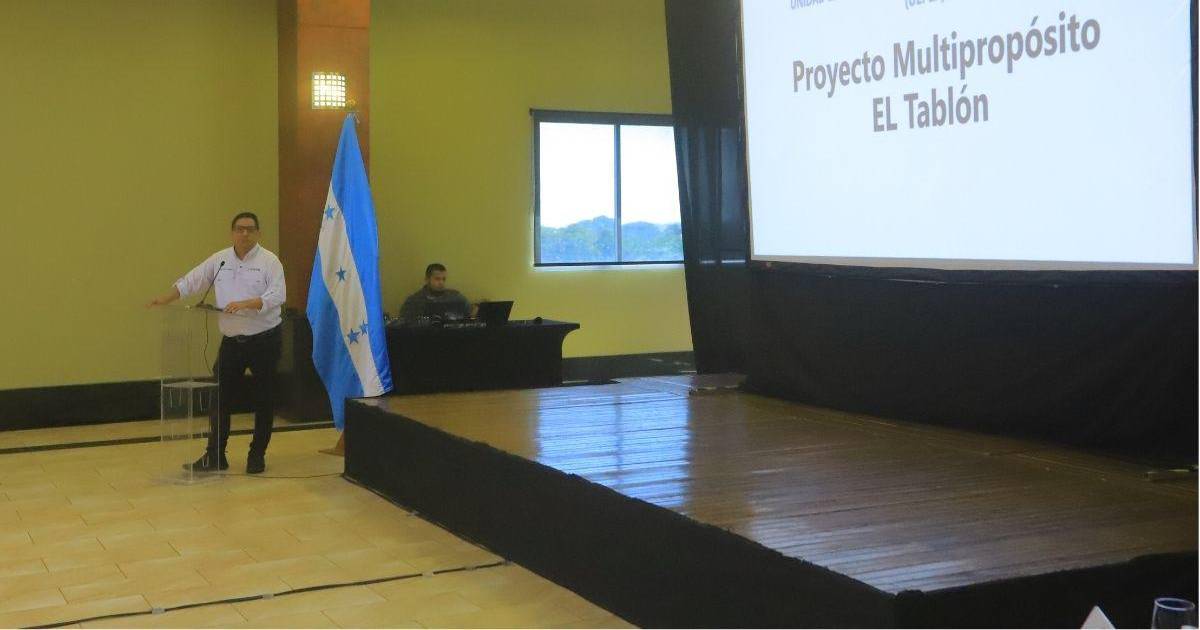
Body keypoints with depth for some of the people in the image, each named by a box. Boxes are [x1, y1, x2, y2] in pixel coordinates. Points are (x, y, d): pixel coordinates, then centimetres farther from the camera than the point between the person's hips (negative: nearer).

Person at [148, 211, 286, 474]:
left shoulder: (269, 261, -7)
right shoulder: (219, 260, 6)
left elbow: (277, 295, -18)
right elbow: (190, 282, 6)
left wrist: (245, 304, -28)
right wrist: (164, 299, -5)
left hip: (264, 341, -4)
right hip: (231, 341, 4)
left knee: (264, 400, 4)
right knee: (219, 397, 4)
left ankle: (257, 455, 16)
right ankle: (214, 455, 14)